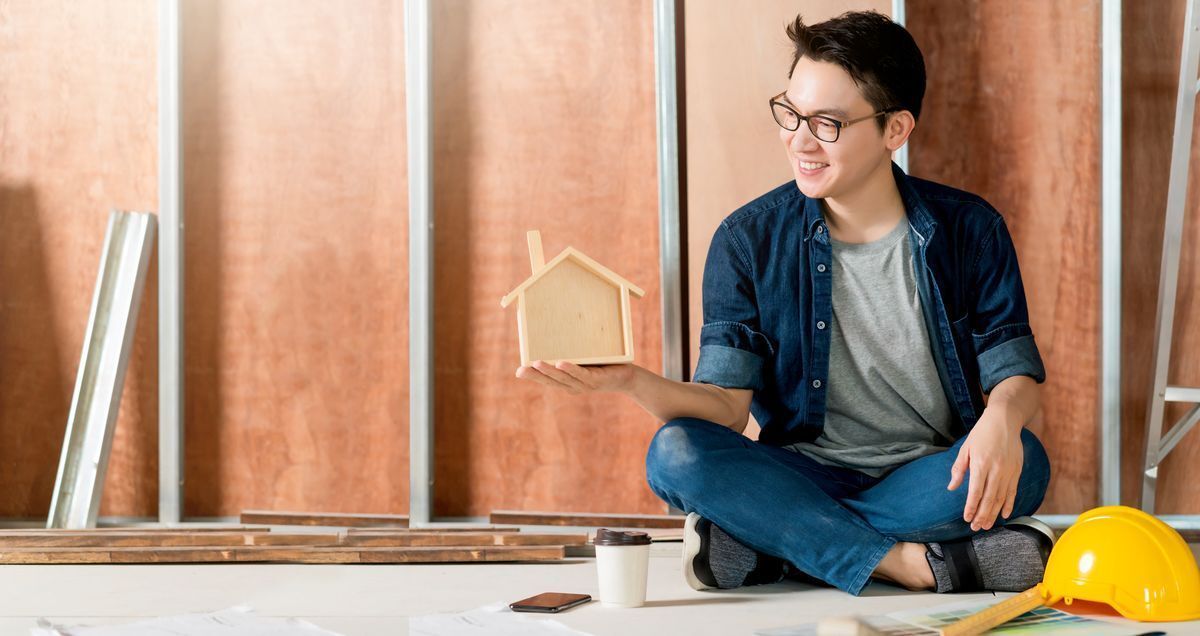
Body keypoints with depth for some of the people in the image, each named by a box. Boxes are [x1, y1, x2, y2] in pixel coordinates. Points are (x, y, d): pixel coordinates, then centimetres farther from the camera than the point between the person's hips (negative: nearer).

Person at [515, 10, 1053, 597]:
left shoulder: (969, 230, -1)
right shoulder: (748, 240, -2)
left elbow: (1015, 373, -2)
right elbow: (727, 405, -8)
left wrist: (1002, 417, -28)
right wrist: (630, 381, -28)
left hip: (930, 480, 1)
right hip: (805, 477, 0)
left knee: (1023, 462, -32)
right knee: (676, 453, -27)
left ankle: (762, 544, -25)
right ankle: (916, 564, -31)